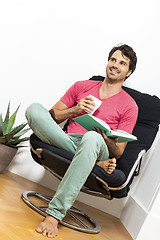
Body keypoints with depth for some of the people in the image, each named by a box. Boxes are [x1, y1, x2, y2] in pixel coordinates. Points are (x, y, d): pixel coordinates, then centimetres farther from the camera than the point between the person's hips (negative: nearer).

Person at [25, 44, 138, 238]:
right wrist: (75, 110, -5)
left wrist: (104, 137, -18)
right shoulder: (82, 86, 18)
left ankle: (54, 214, -39)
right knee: (34, 109, -19)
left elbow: (118, 152, 4)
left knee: (92, 138, -41)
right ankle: (88, 159, -24)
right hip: (67, 141, 3)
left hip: (99, 151, -3)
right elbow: (52, 116, 13)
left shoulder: (129, 106, 9)